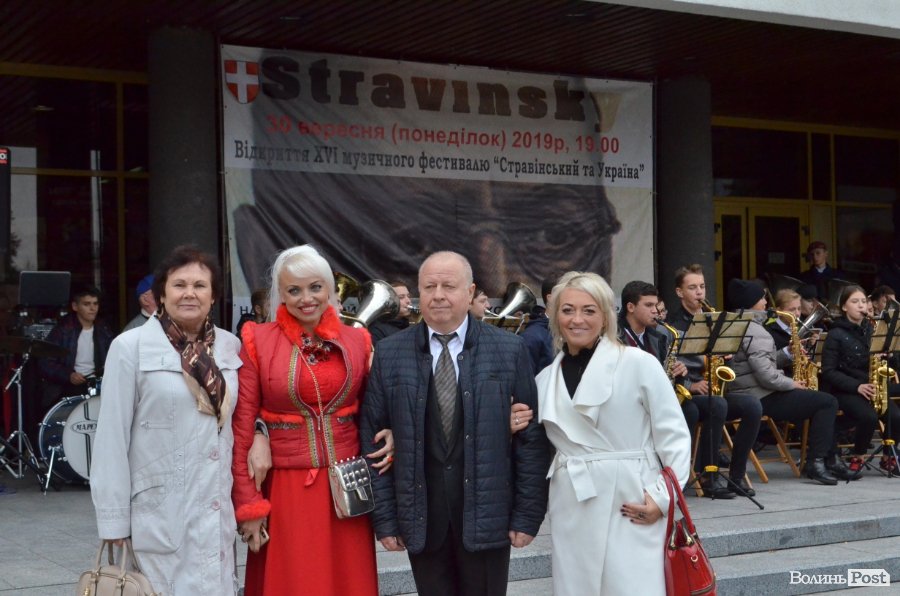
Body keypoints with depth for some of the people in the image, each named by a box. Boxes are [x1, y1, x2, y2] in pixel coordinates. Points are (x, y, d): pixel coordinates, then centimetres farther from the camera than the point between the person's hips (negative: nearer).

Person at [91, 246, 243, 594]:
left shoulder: (230, 347, 6)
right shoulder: (131, 347, -7)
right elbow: (112, 438, -7)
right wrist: (114, 524, -9)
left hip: (216, 513, 4)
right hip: (156, 515, -4)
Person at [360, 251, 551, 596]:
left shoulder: (509, 351, -1)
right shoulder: (390, 355, 2)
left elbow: (532, 437, 0)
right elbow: (373, 439, 3)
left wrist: (528, 515, -3)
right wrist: (384, 518, 0)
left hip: (486, 513, -1)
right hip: (420, 517, 1)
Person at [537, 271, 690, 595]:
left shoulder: (638, 364, -4)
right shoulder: (545, 379, 10)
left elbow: (674, 435, -3)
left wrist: (663, 496, -11)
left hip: (631, 509, -4)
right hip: (570, 513, 5)